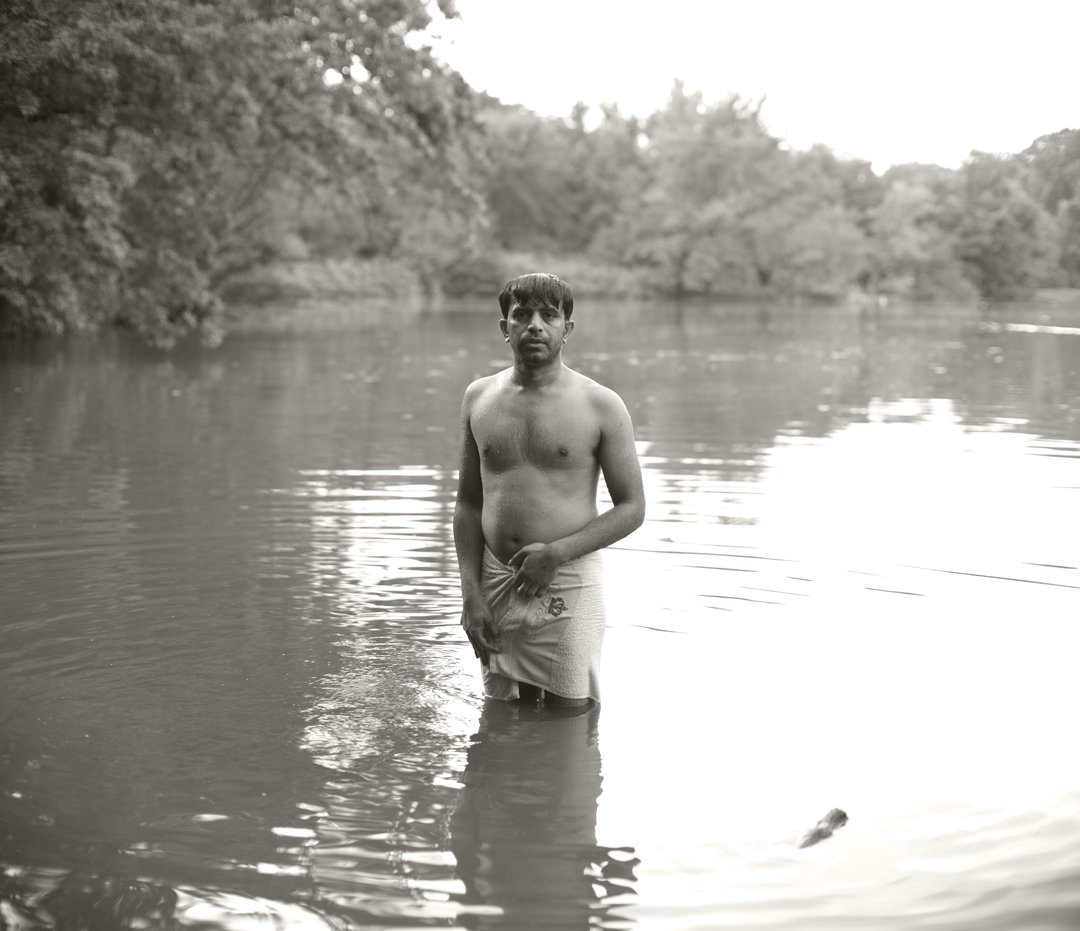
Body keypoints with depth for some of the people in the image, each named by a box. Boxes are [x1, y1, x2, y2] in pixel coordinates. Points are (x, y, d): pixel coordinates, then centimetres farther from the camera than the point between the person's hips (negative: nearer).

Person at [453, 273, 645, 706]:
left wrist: (557, 553, -14)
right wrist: (470, 593, 2)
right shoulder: (479, 398, 7)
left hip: (569, 587, -3)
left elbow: (632, 508, -2)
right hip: (495, 584, 3)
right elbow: (468, 502, 11)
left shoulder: (601, 406, -3)